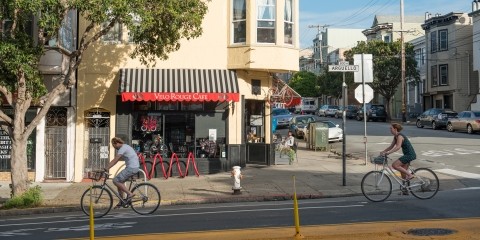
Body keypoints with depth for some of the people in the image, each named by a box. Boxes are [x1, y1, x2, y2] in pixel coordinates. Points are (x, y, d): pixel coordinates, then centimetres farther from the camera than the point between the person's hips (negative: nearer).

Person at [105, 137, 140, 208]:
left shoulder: (123, 148, -13)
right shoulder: (124, 147, 18)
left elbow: (114, 160, -18)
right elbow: (116, 160, 21)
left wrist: (106, 169, -17)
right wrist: (107, 167, 18)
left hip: (131, 168, -10)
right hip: (135, 167, 10)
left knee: (116, 181, -6)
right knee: (120, 181, 16)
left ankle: (129, 194, -5)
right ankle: (121, 202, 20)